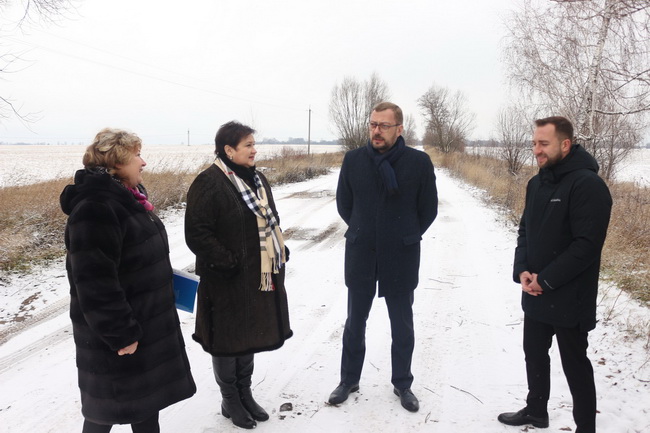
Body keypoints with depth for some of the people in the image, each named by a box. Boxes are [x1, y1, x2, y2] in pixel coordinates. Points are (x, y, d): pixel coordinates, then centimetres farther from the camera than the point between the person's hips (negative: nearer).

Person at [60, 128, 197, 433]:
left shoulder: (126, 195, 8)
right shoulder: (95, 208, -25)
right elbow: (95, 282, -28)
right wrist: (120, 334, -24)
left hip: (146, 322, 9)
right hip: (117, 332, -9)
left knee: (147, 395, 21)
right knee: (108, 405, 10)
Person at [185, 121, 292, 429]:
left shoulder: (257, 179, 10)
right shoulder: (209, 183, -16)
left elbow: (270, 220, 20)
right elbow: (197, 233, -20)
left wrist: (280, 250, 10)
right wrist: (227, 263, -21)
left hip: (260, 277, 8)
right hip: (228, 281, -8)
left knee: (250, 335, 19)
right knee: (228, 339, 8)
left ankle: (245, 394, 37)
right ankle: (230, 401, 28)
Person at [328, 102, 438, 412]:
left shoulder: (419, 162, -10)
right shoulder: (353, 159, -5)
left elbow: (428, 209, 1)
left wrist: (405, 236, 8)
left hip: (401, 258, -1)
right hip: (360, 256, 2)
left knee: (402, 326, 13)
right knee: (355, 322, 14)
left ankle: (402, 383, 32)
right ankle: (349, 380, 33)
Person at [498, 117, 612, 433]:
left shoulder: (587, 184, -18)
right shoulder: (537, 183, 7)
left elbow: (587, 244, -23)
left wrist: (545, 280, -19)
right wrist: (522, 270, -4)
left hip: (569, 299, -7)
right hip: (535, 294, 8)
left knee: (575, 364, 7)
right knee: (534, 354, 20)